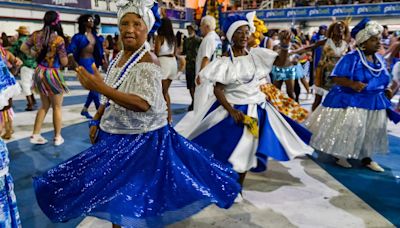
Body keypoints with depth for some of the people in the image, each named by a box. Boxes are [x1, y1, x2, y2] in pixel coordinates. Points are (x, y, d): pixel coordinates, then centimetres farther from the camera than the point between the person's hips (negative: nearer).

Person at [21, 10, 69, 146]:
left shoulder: (36, 35, -1)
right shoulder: (59, 39, -19)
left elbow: (23, 48, 10)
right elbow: (64, 62, -15)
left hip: (39, 73, 6)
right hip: (53, 74, -6)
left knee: (44, 106, 21)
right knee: (57, 107, 10)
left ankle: (35, 135, 22)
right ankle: (57, 137, 19)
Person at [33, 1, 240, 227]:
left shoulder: (148, 62, -18)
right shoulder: (119, 57, 8)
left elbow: (143, 104, -30)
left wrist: (101, 87, -34)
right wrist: (96, 121, 9)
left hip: (142, 139, -8)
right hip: (116, 135, 8)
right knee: (114, 193, 15)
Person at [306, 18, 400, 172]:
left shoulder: (380, 59, 8)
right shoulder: (351, 57, -16)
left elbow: (382, 80, 19)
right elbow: (335, 78, -20)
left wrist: (386, 90, -1)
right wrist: (352, 84, -36)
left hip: (374, 102, 8)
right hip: (350, 101, -7)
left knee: (373, 130, 12)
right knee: (346, 128, -4)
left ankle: (366, 157, 29)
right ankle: (339, 155, 16)